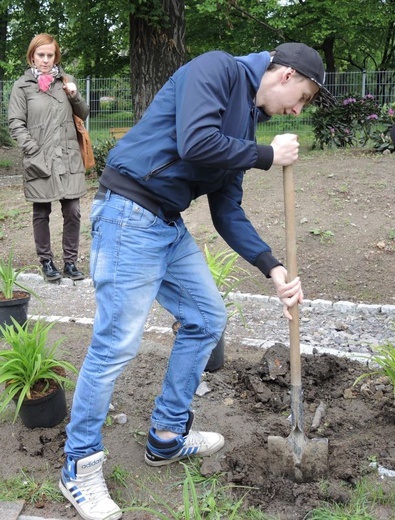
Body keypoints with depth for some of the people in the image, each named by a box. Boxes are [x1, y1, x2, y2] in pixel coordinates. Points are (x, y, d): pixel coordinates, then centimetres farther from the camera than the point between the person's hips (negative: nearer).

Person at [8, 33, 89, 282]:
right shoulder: (22, 86, 2)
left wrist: (75, 96, -4)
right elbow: (16, 123, -3)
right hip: (40, 161, -2)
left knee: (72, 212, 1)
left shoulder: (66, 81, 11)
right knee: (41, 214, 6)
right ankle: (46, 262, 18)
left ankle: (71, 262, 12)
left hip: (69, 158, 2)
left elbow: (84, 114, 16)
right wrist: (34, 153, -12)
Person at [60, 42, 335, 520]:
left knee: (207, 319, 14)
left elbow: (227, 212, 15)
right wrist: (268, 155, -10)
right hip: (130, 214, -10)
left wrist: (274, 270, 6)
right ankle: (79, 467, 12)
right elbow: (195, 143, -25)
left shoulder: (245, 120, 18)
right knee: (117, 343, -7)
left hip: (169, 225, 10)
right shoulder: (218, 68, -7)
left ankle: (167, 437, 28)